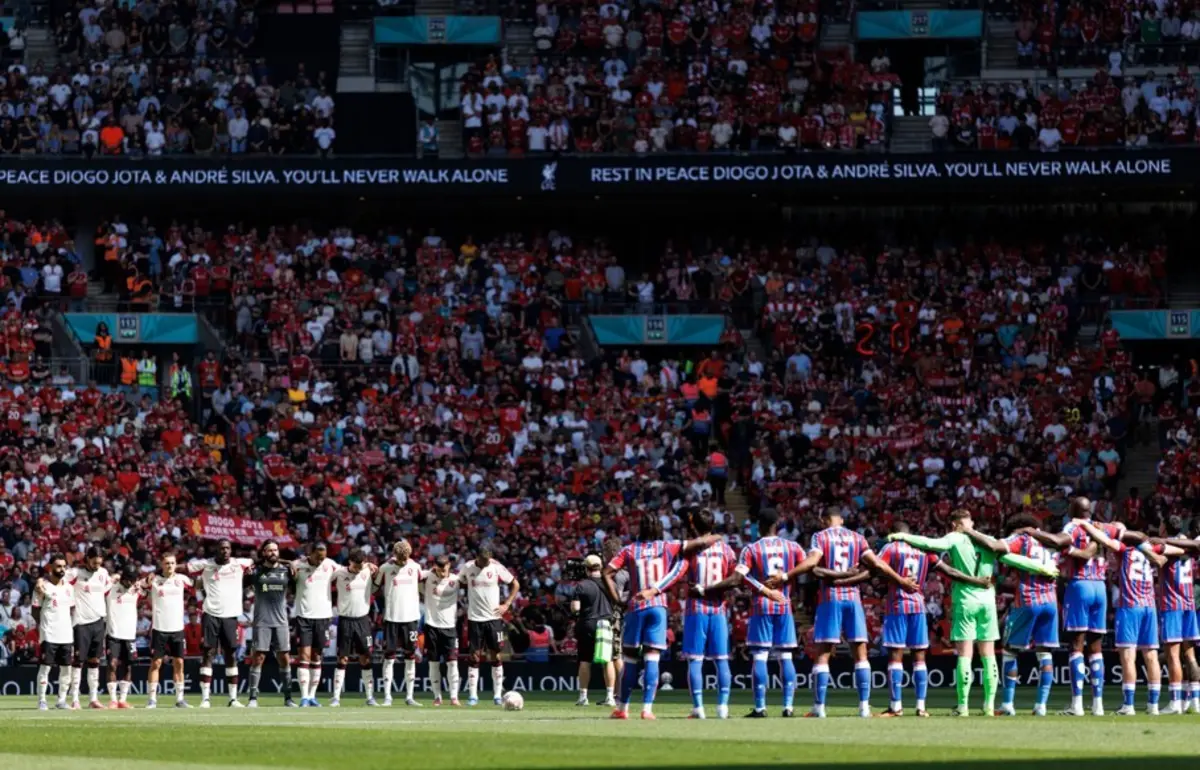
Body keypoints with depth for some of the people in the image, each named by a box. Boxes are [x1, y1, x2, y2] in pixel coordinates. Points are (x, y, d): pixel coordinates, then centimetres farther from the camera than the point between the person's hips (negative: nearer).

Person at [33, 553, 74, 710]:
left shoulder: (68, 587, 12)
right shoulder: (42, 585, -6)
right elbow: (35, 610, -2)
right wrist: (42, 625, -8)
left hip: (66, 634, 6)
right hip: (49, 634, -6)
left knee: (66, 668, 6)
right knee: (45, 666, -4)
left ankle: (62, 700, 14)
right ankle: (41, 700, 0)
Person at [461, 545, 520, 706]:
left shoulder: (497, 568, -5)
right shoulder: (467, 568, -2)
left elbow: (515, 584, 5)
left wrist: (506, 605, -4)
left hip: (493, 617, -1)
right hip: (474, 618, 1)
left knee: (495, 655, 0)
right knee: (473, 656, -1)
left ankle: (497, 694, 5)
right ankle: (472, 694, 2)